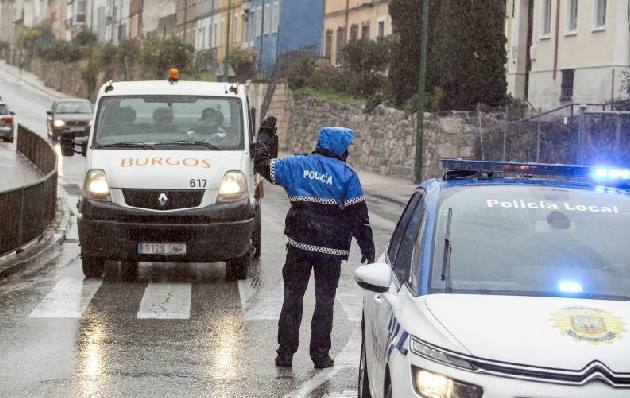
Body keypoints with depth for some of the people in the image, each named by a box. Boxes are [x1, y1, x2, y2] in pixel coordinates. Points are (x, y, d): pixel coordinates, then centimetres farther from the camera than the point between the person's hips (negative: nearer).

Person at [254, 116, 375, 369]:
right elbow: (359, 216, -5)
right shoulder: (347, 175, -4)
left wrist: (265, 134, 27)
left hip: (299, 244, 2)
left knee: (292, 298, 10)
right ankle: (320, 355, 10)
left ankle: (285, 353, 10)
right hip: (331, 250, -2)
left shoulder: (297, 165, 2)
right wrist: (368, 249, 1)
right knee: (324, 301, 8)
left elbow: (263, 163, 13)